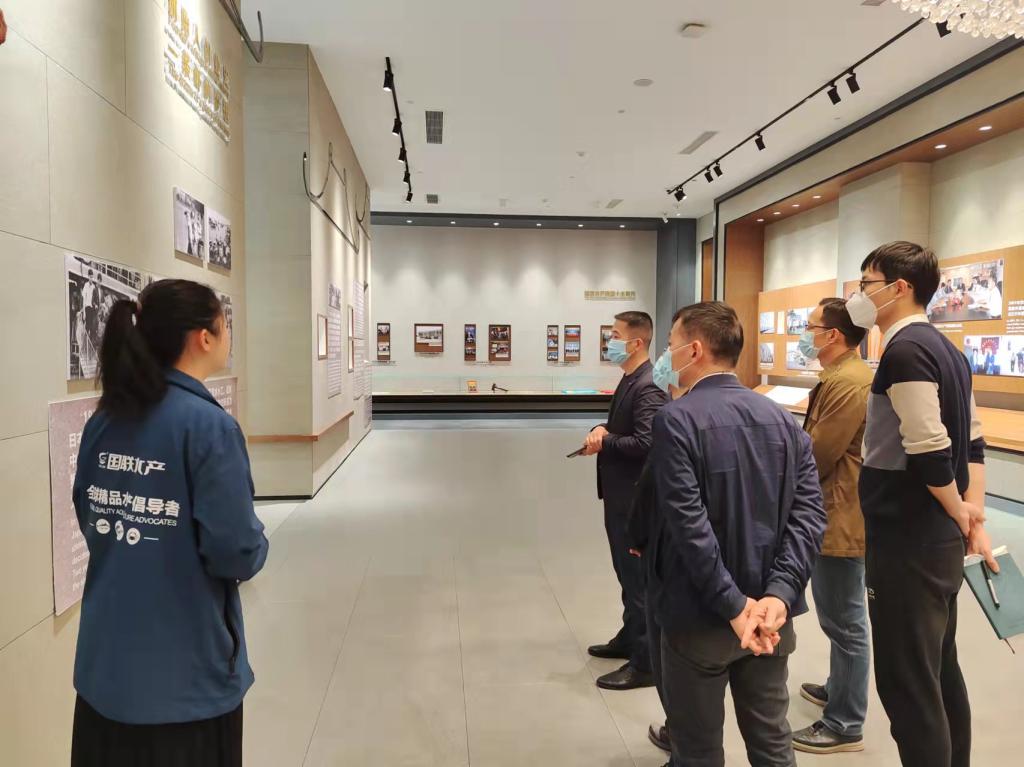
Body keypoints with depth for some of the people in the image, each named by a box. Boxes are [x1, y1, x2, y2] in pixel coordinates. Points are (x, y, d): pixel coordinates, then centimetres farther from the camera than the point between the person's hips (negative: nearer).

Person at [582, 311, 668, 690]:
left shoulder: (648, 386, -20)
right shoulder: (629, 380, 11)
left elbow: (645, 443, -29)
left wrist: (603, 441, -15)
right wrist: (602, 429, -3)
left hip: (635, 497, -10)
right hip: (621, 493, 10)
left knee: (638, 576, -1)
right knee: (627, 571, 21)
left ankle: (645, 663, 11)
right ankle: (629, 638, 37)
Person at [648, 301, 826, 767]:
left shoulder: (676, 419, -16)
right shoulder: (782, 419, 3)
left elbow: (688, 524, -23)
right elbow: (809, 512, -6)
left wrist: (733, 605, -18)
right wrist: (779, 592, -13)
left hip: (700, 615, -5)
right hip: (769, 613, 6)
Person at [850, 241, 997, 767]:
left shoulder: (905, 349, -17)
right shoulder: (942, 346, 13)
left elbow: (928, 450, -24)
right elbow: (971, 441, 16)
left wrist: (959, 515, -8)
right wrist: (973, 514, 11)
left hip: (907, 543, -10)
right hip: (936, 540, 10)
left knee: (907, 685, 1)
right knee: (938, 674, 20)